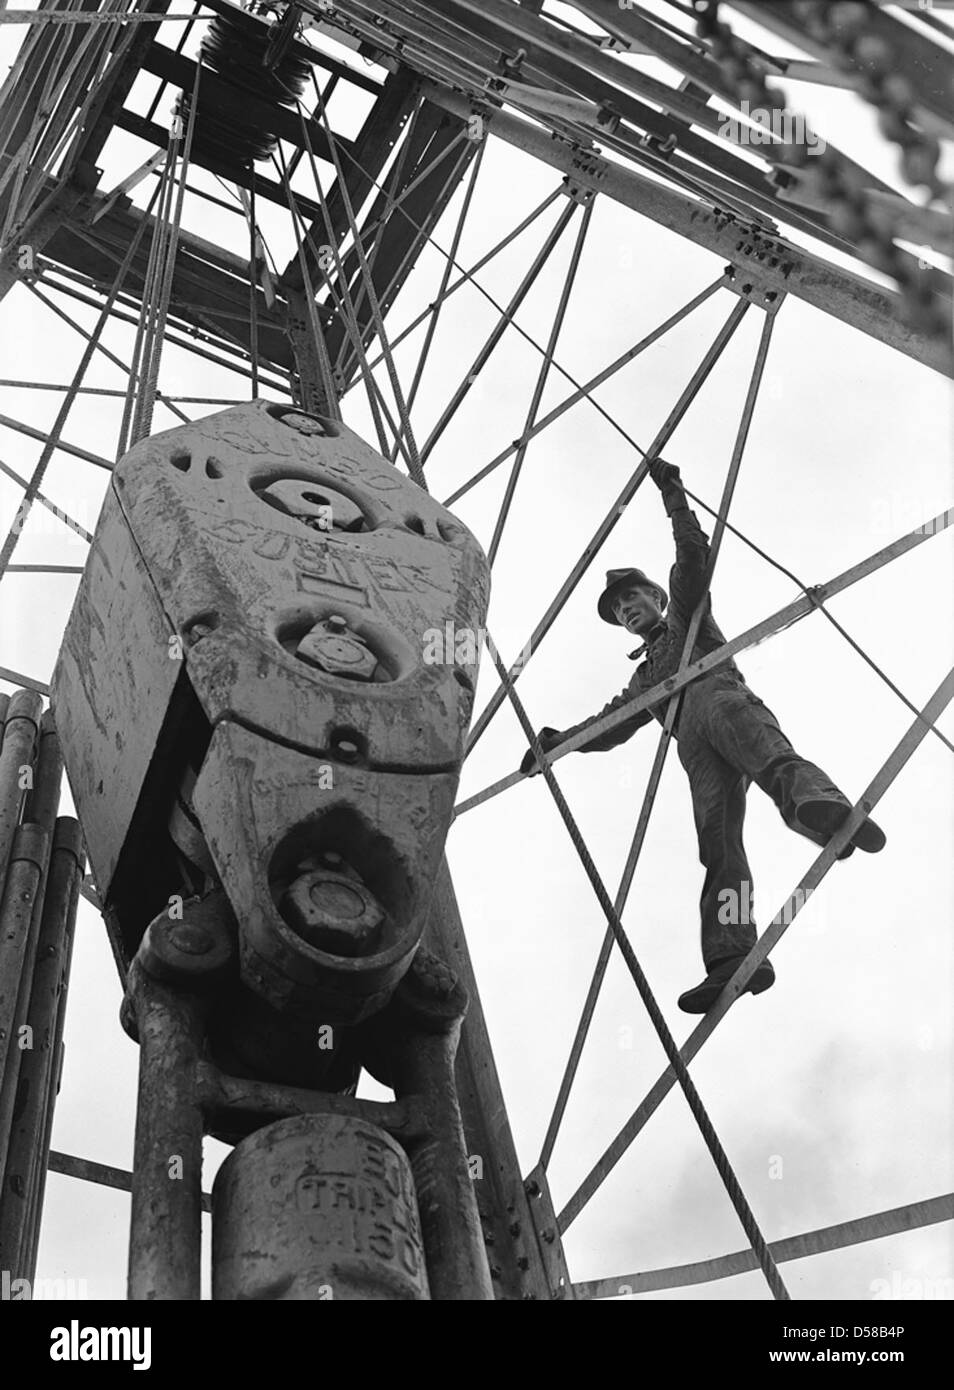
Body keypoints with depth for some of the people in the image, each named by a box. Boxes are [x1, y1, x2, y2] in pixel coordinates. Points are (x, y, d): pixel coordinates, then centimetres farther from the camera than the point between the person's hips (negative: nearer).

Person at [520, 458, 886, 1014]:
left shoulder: (687, 618, 34)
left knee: (727, 715, -43)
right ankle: (733, 958, -43)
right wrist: (560, 740, 26)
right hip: (694, 744, 5)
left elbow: (694, 556, 20)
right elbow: (611, 726, 39)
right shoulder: (644, 678, 46)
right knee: (718, 842, -19)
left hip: (716, 690, -4)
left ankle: (812, 797, -74)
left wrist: (673, 495, 16)